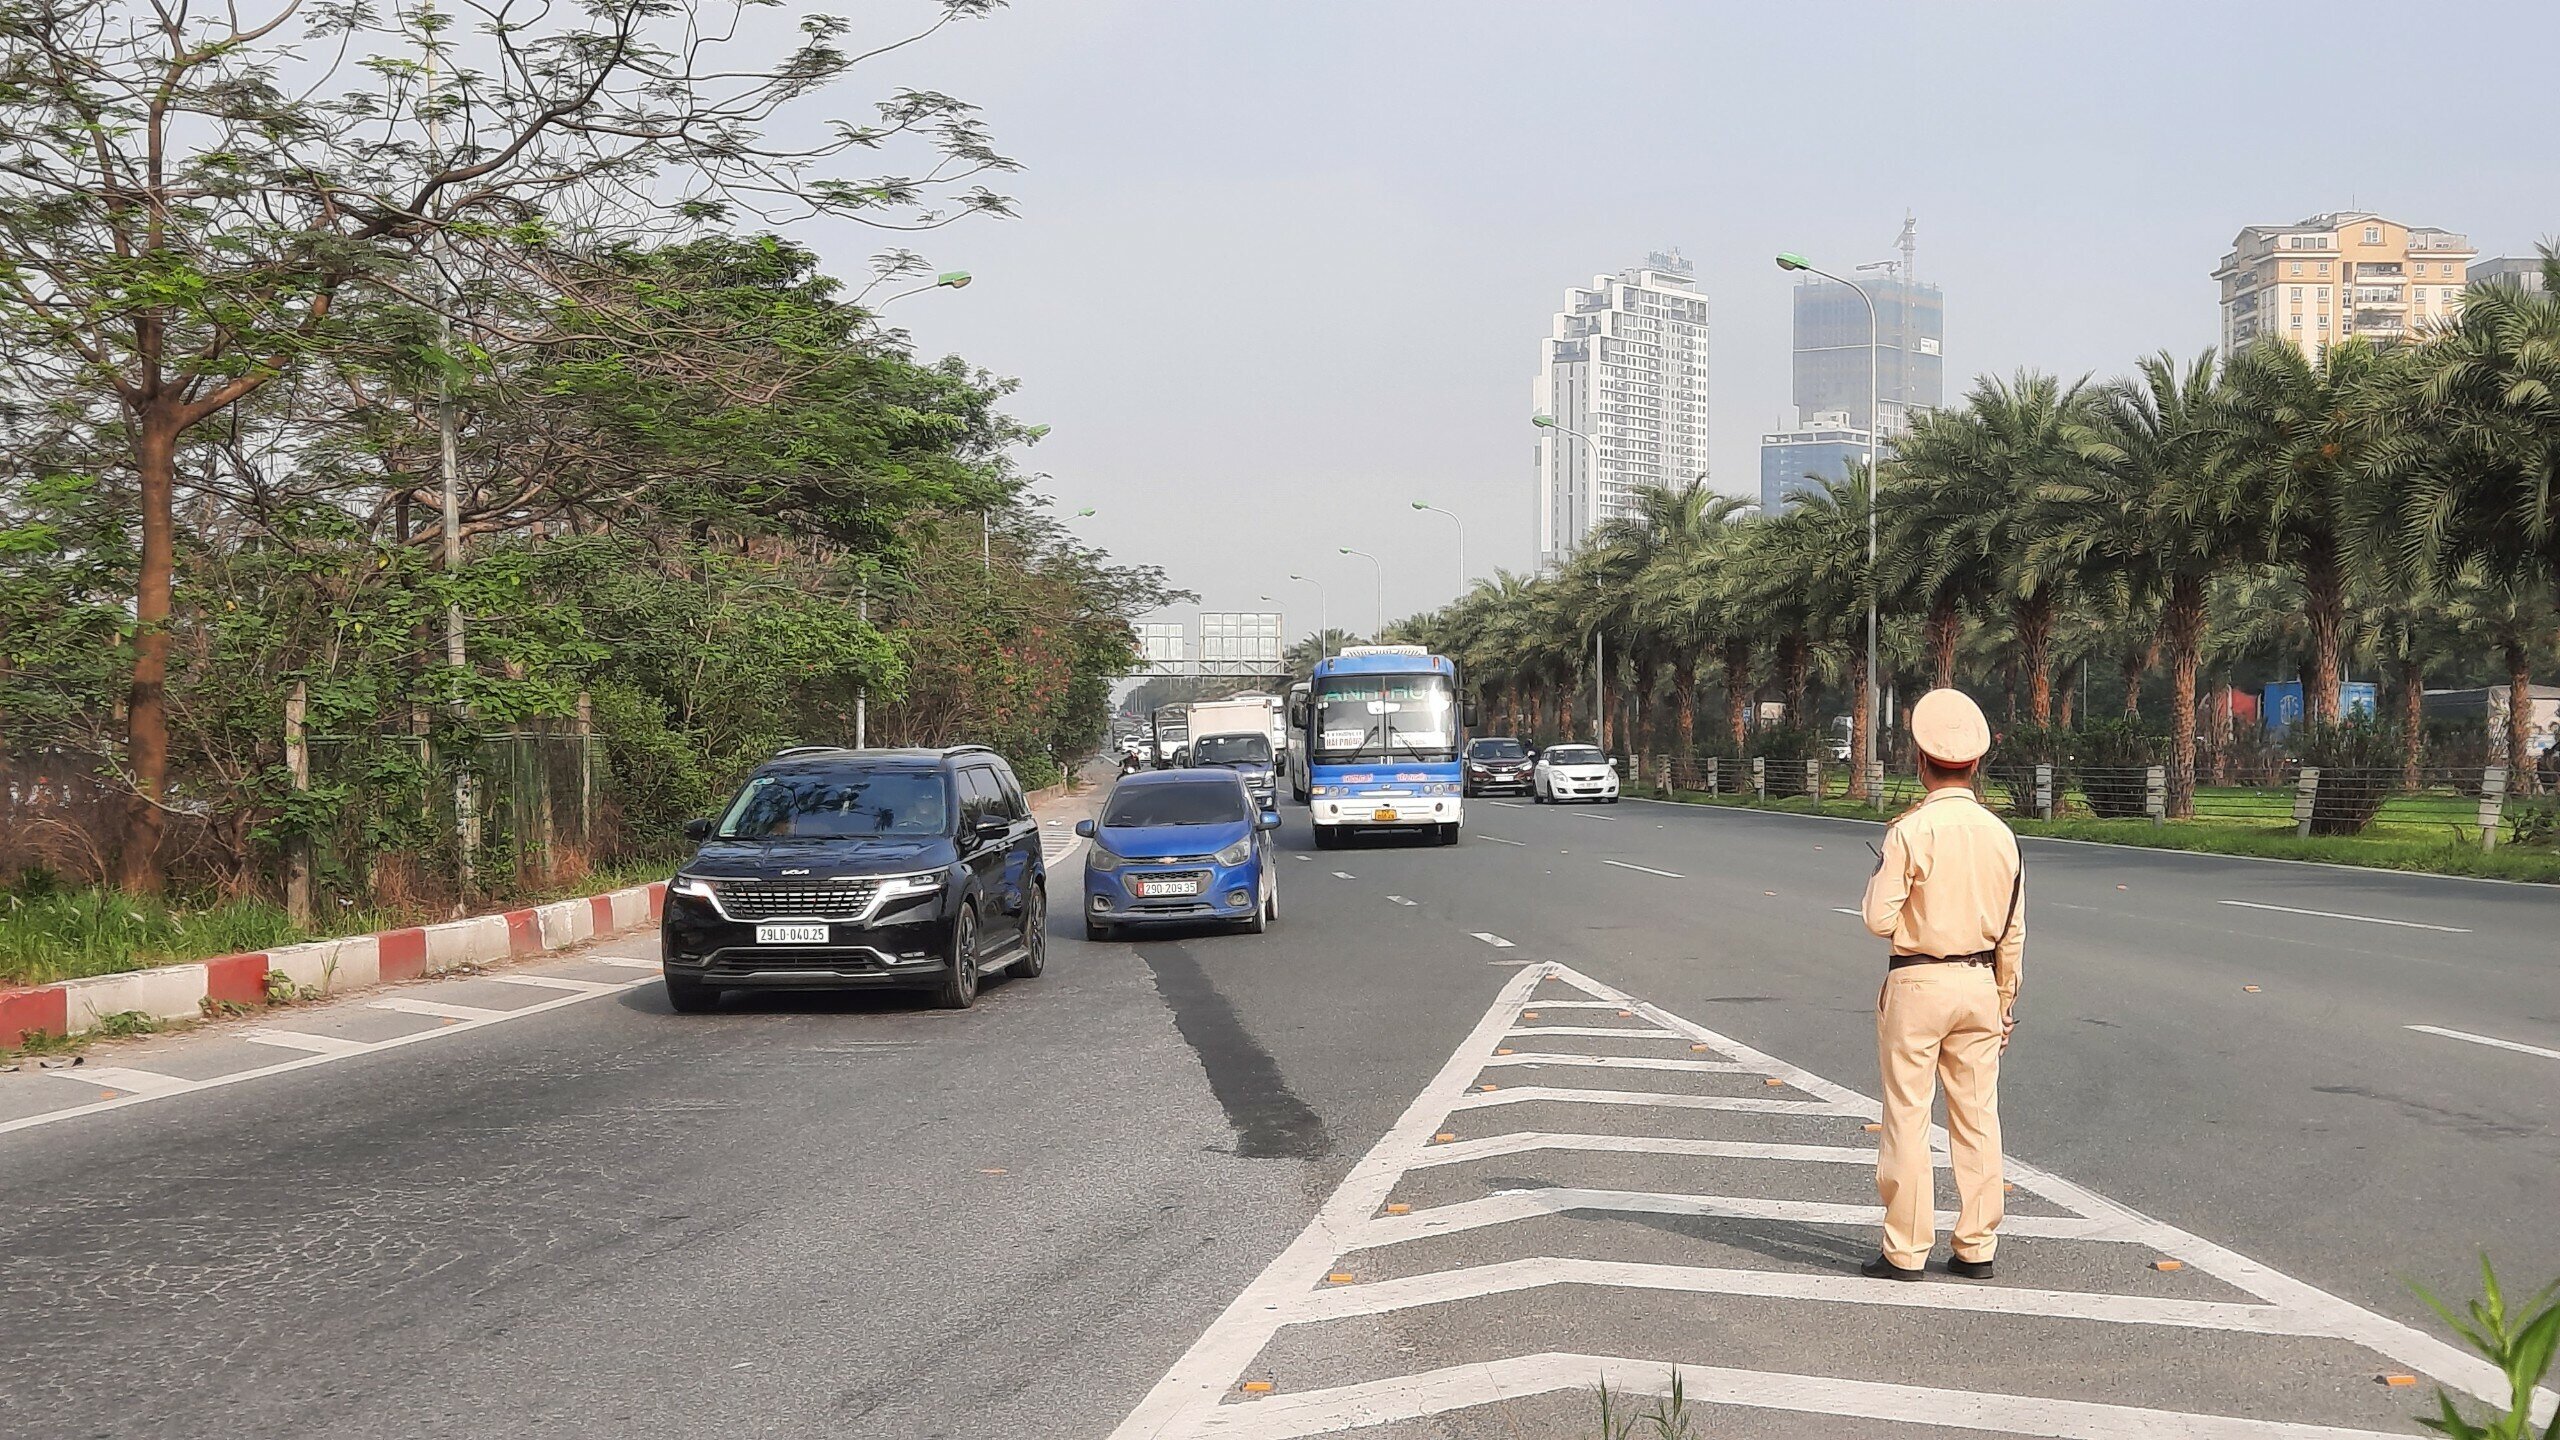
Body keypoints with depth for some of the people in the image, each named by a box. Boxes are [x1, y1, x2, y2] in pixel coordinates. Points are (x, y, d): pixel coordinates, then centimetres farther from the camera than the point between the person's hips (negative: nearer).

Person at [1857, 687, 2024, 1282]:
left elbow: (1880, 919, -15)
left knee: (1907, 1118, 2)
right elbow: (2013, 930, 8)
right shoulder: (1999, 833, 3)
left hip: (1916, 983, -5)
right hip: (1980, 983, 5)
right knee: (1977, 1119, 10)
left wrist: (1880, 876, 5)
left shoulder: (1910, 831, -14)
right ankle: (1977, 1248, 14)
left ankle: (1906, 1250, 4)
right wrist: (2004, 1001, 17)